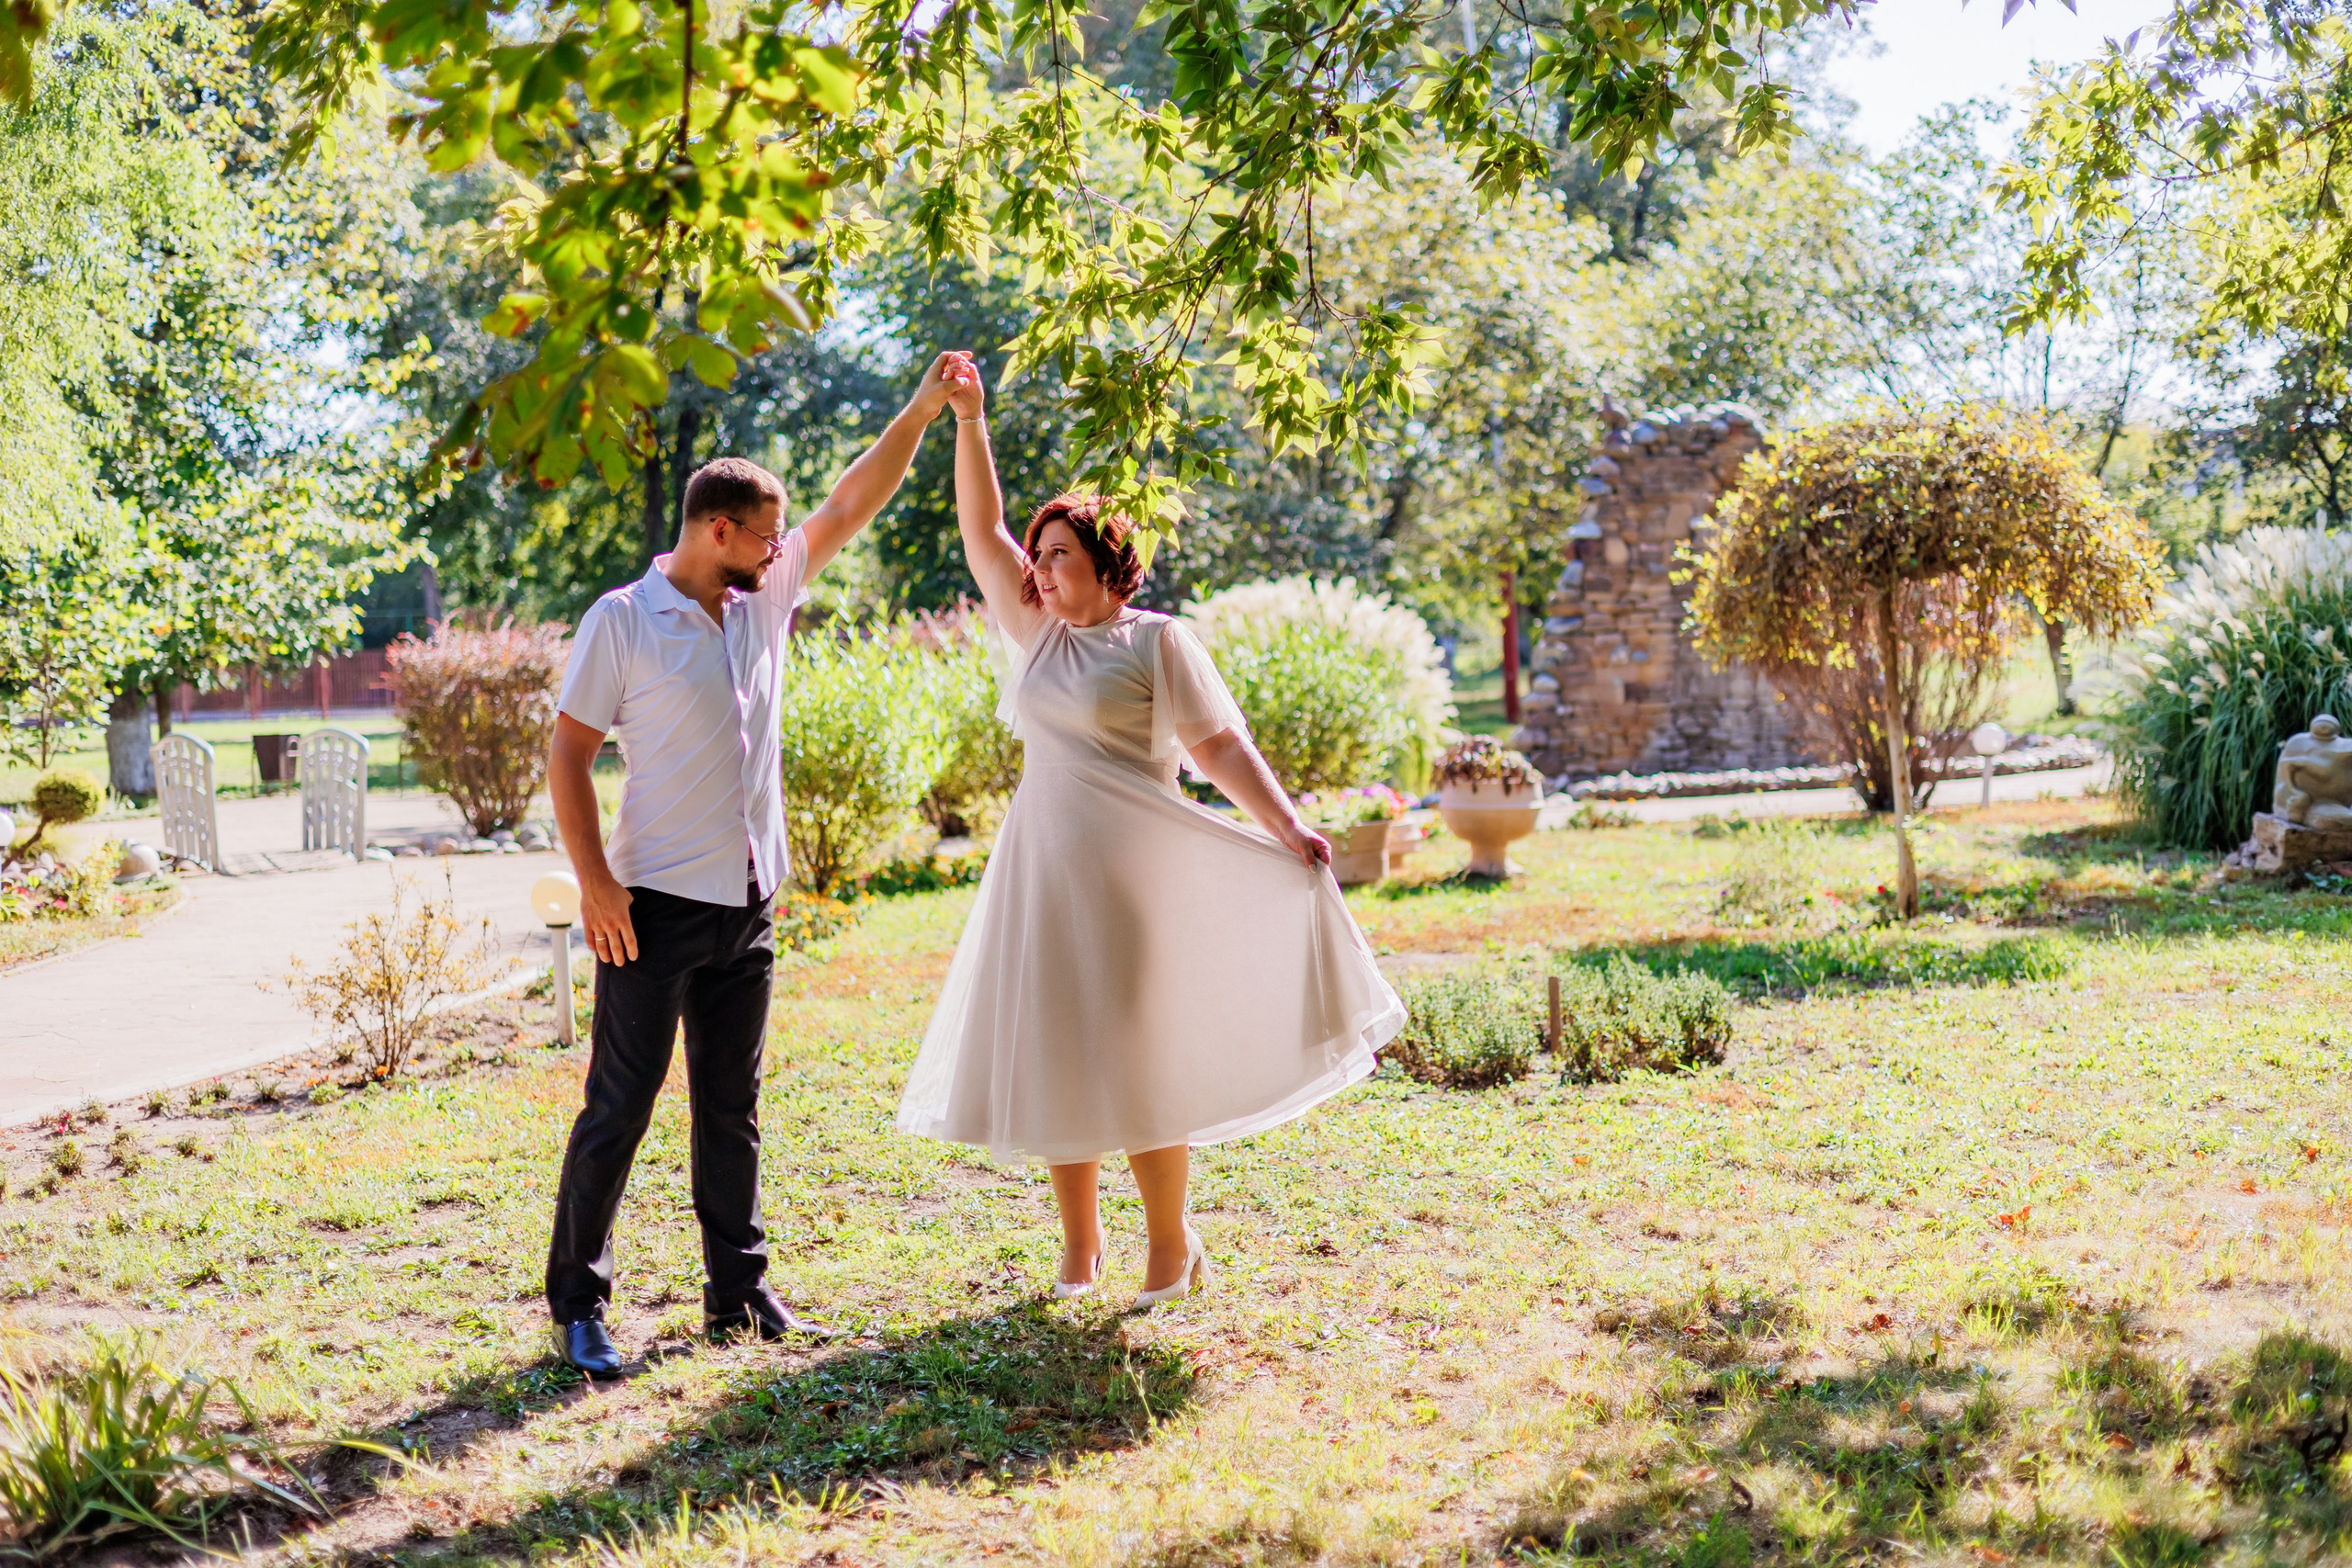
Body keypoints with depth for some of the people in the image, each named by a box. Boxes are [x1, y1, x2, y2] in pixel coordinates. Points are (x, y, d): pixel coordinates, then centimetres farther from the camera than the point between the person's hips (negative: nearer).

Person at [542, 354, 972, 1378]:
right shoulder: (622, 621, -8)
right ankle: (577, 1303, 7)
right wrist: (594, 883, -17)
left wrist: (922, 411, 7)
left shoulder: (766, 600, 9)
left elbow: (851, 504, 13)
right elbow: (568, 757, -8)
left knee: (731, 1108, 13)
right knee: (619, 1106, -2)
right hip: (655, 906, -6)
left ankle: (739, 1293, 22)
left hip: (748, 906, 6)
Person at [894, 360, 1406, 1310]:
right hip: (1040, 866, 6)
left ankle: (1171, 1242, 11)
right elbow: (981, 529, 15)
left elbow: (1219, 745, -7)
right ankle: (1078, 1244, 18)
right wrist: (968, 419, 9)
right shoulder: (1034, 635, 13)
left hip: (1130, 869, -6)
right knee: (1051, 1054, 6)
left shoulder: (1157, 642, -2)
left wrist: (1286, 826, -19)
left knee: (1134, 1057, -3)